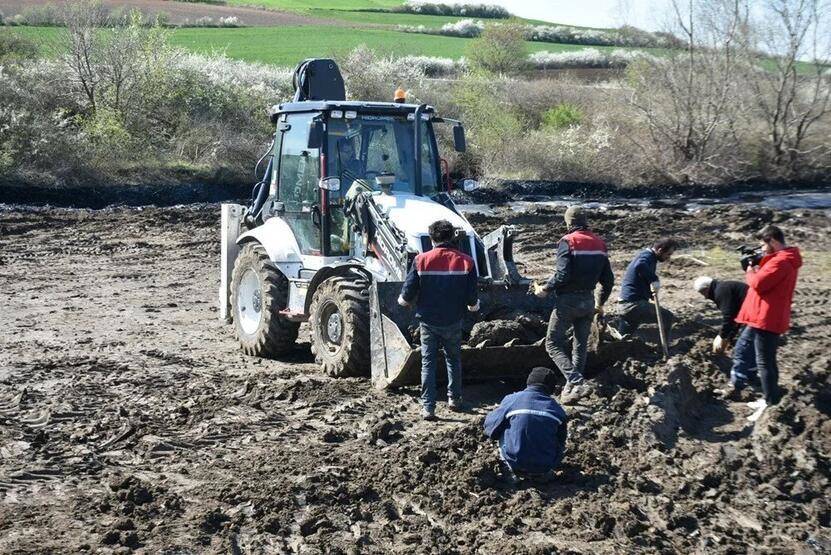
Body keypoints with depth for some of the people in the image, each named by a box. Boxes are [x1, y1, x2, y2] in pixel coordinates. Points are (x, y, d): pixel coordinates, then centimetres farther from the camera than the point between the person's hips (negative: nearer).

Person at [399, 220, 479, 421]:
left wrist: (403, 300, 16)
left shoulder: (421, 260, -10)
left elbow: (408, 295, -7)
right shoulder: (466, 262, -7)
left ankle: (428, 407, 0)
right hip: (454, 321, 1)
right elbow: (472, 299, -4)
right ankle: (454, 399, 29)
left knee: (428, 362, 6)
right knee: (453, 359, 21)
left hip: (428, 320, -1)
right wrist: (474, 306, 19)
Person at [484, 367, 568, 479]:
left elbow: (490, 425, 5)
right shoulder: (557, 410, 3)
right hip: (545, 467, 2)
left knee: (504, 432, 19)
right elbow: (561, 440, 14)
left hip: (515, 464, -2)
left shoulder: (511, 400, -4)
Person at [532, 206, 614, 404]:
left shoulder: (568, 242, -12)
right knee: (581, 345, 16)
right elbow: (608, 279, 11)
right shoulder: (599, 244, 8)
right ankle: (571, 388, 19)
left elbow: (562, 275, -22)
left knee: (553, 343, 0)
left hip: (568, 300, -6)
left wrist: (545, 289, -7)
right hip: (588, 301, 6)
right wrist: (600, 303, 24)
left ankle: (577, 382, -17)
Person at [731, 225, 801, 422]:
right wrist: (755, 270, 4)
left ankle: (771, 405, 2)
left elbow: (758, 283, -23)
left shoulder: (781, 261, -19)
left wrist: (750, 272, -4)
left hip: (766, 319, -11)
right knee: (741, 352, 17)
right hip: (762, 318, 11)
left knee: (765, 362, -5)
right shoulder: (782, 258, 15)